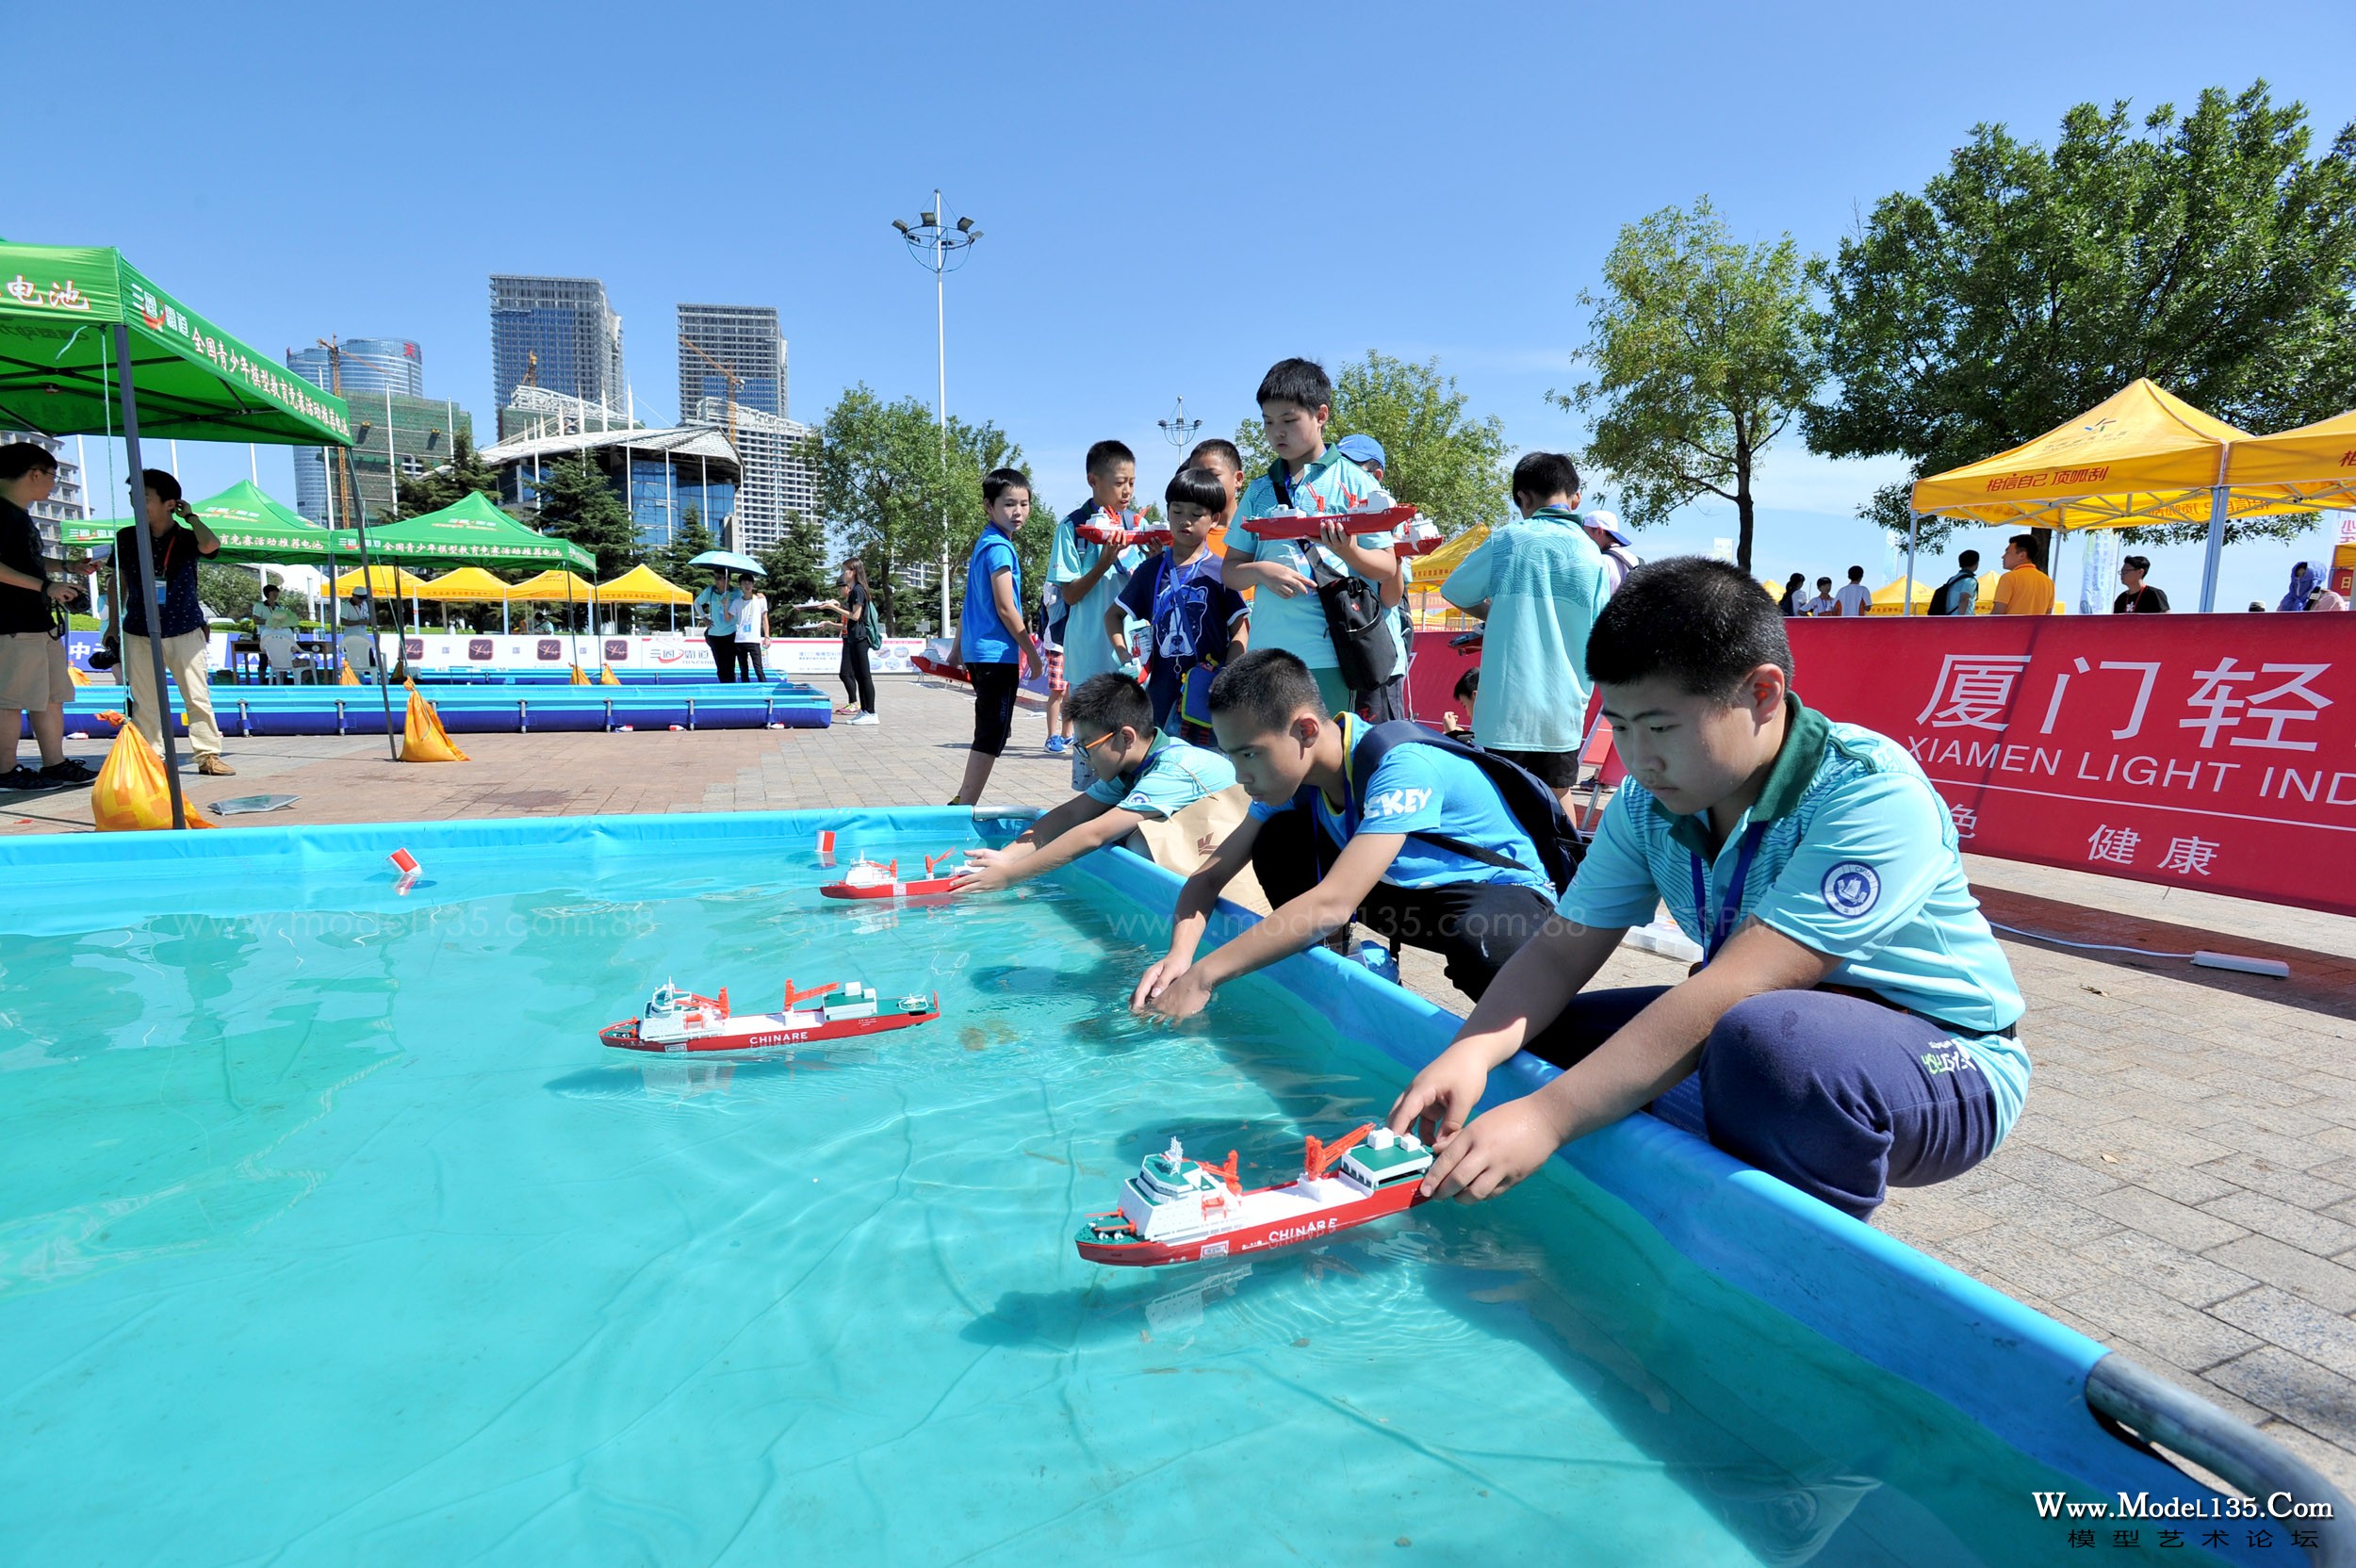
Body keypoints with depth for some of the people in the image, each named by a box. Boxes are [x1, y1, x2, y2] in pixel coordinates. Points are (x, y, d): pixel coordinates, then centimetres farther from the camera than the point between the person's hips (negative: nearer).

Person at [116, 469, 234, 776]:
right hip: (139, 633, 3)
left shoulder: (186, 538, -2)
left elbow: (210, 545, -28)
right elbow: (119, 582, 14)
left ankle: (209, 755, 3)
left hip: (186, 632, -2)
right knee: (145, 702, 4)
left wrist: (191, 516, -11)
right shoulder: (127, 538, 5)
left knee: (198, 698, -2)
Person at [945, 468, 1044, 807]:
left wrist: (957, 649, 24)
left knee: (990, 733, 17)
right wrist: (1032, 652, -10)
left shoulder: (983, 544, 15)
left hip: (978, 652, 10)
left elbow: (971, 603, 20)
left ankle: (962, 803, 22)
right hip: (998, 653, -10)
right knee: (991, 736, -5)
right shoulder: (999, 548, -14)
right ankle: (965, 808, -2)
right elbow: (1005, 609, -17)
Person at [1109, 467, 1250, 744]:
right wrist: (1124, 654, 4)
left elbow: (1241, 630, -2)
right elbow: (1114, 615, 20)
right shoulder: (1152, 569, 11)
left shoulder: (1220, 570, 0)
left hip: (1207, 691, -3)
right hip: (1161, 691, 4)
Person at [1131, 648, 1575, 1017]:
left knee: (1482, 943, -41)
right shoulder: (1290, 772, -10)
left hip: (1504, 891, -6)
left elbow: (1332, 906, -41)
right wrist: (1179, 955, -28)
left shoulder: (1401, 764, -33)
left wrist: (1202, 978, -39)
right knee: (1277, 840, -11)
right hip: (1407, 889, 6)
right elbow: (1210, 876, -6)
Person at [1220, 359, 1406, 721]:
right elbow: (1231, 570, 13)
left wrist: (1349, 552, -20)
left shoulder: (1354, 481, 2)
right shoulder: (1260, 490, 13)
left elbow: (1388, 569, 0)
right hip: (1270, 654, 3)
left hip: (1336, 656, -3)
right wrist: (1263, 571, -9)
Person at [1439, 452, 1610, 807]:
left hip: (1508, 704, -3)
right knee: (1557, 796, 16)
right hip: (1564, 708, 3)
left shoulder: (1507, 542, -3)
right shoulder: (1594, 556, 4)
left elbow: (1453, 593, 8)